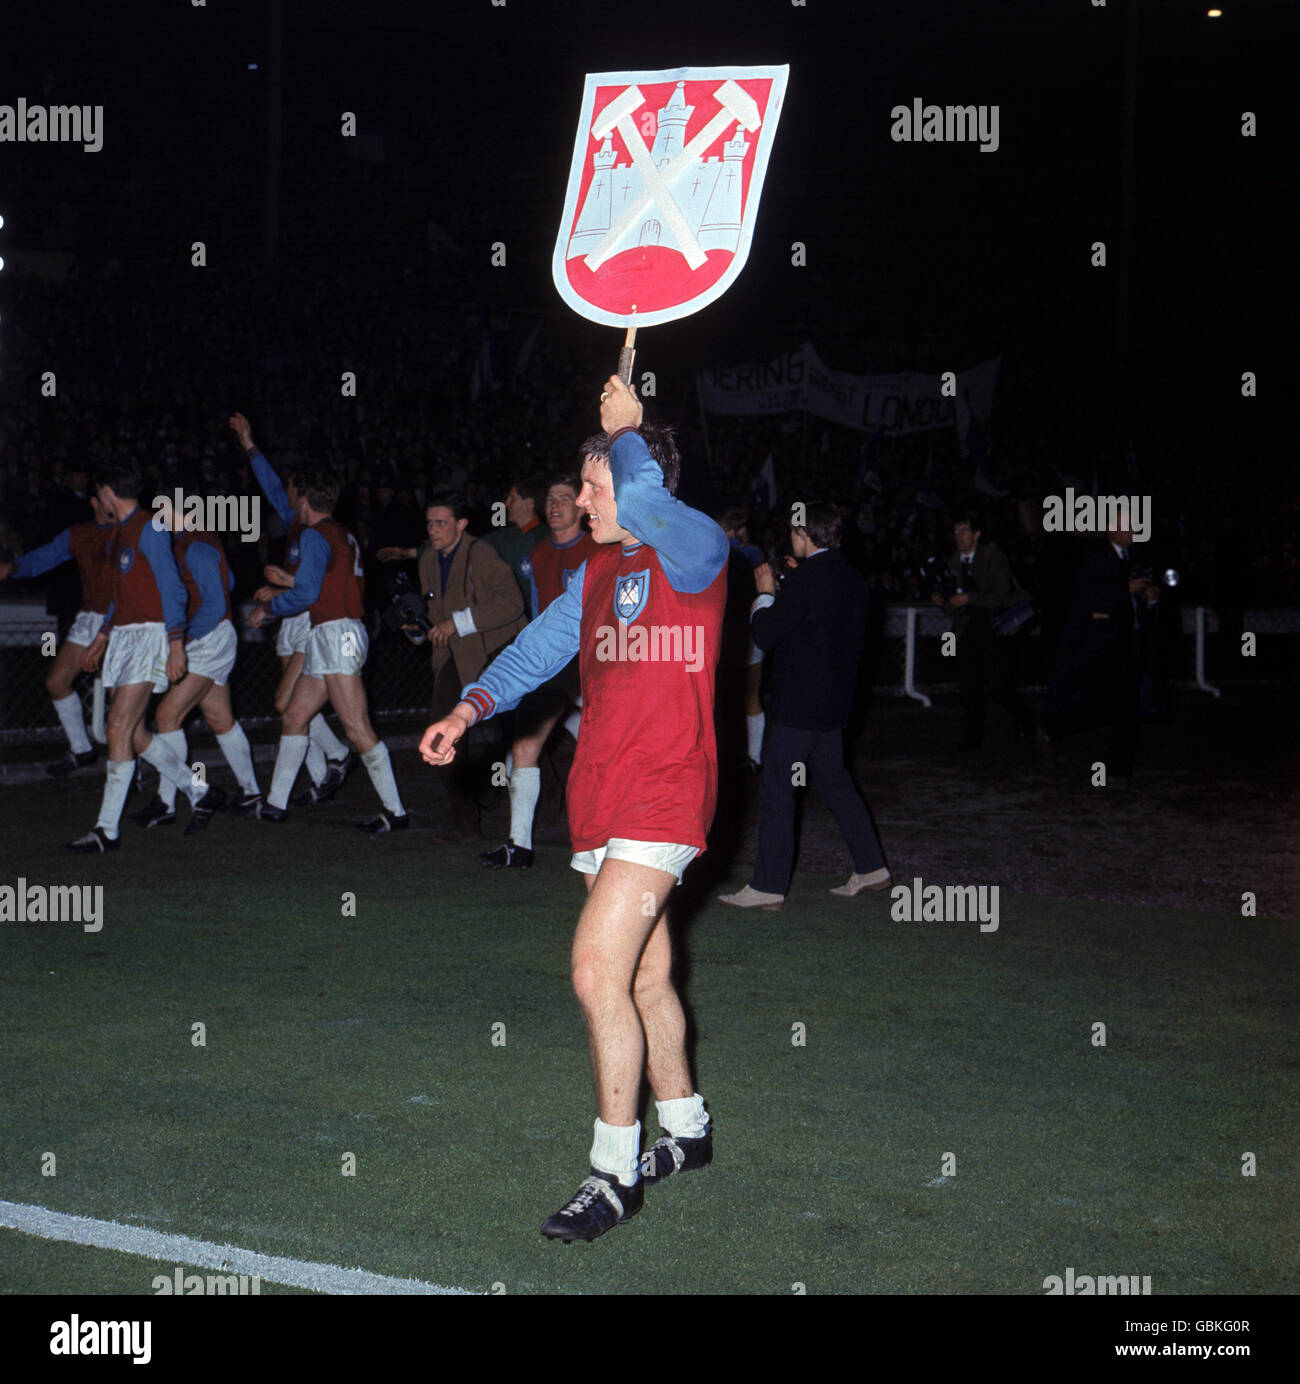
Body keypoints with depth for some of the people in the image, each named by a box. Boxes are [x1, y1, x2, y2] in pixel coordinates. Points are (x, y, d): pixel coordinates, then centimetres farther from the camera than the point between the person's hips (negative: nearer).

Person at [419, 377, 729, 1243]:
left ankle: (614, 1175, -6)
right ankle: (686, 1130, 33)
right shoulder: (596, 574, 16)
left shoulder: (697, 551, -9)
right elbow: (540, 648, 18)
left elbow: (644, 500, -29)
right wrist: (472, 708, 3)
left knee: (599, 968, -16)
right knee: (644, 977, 15)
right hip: (600, 798, 8)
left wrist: (626, 430, -11)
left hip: (663, 795, -8)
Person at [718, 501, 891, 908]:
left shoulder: (805, 580, -18)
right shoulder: (851, 579, 8)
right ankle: (871, 868, 22)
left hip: (798, 705, -9)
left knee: (776, 791, -3)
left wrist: (765, 593, 0)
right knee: (834, 780, 19)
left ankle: (768, 887, -1)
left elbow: (765, 636, -16)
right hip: (834, 703, 9)